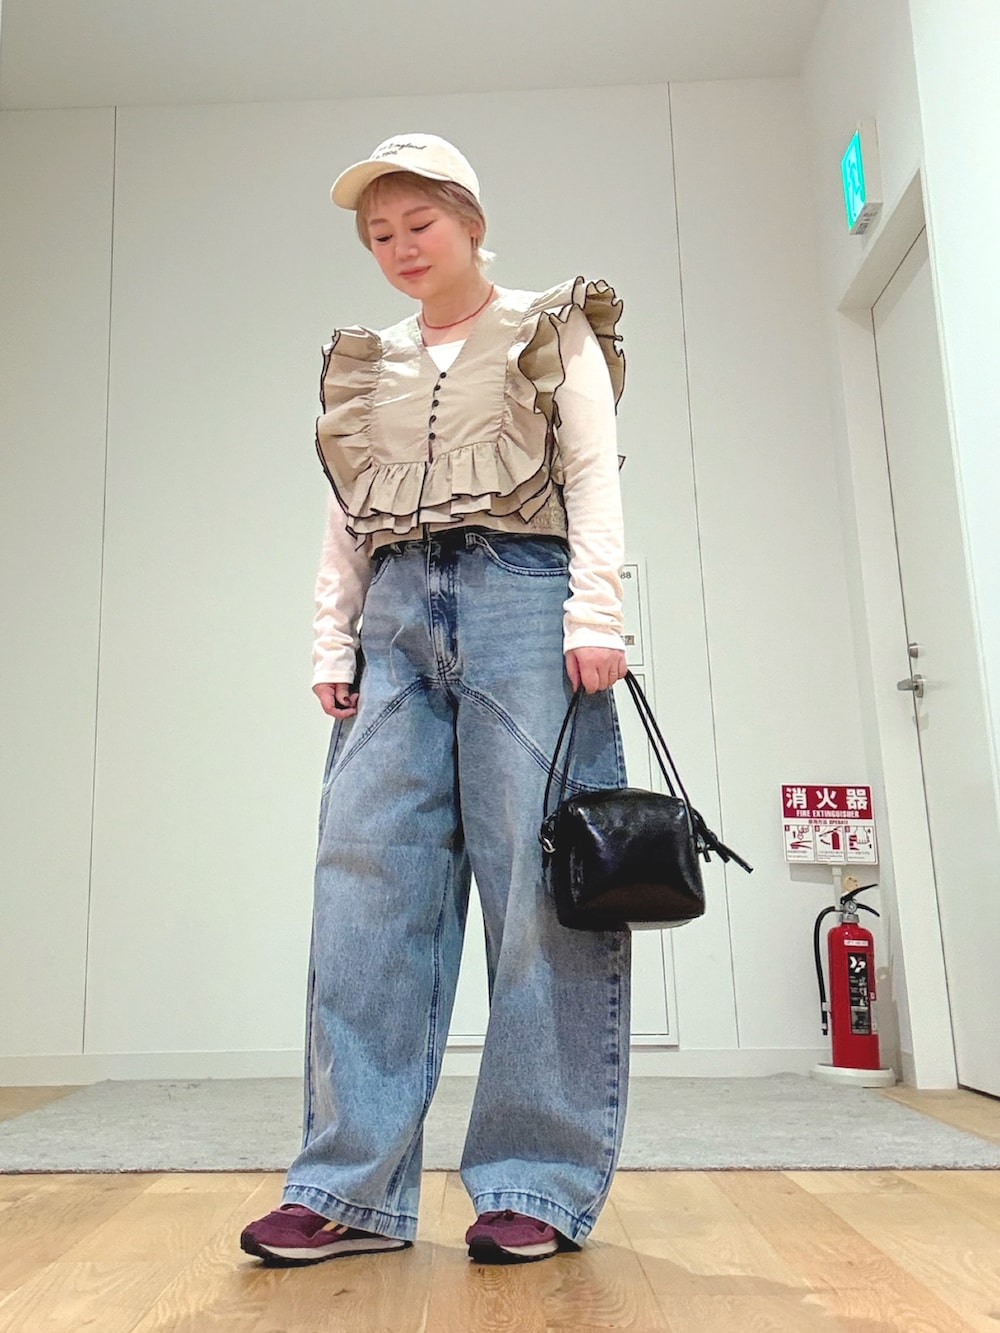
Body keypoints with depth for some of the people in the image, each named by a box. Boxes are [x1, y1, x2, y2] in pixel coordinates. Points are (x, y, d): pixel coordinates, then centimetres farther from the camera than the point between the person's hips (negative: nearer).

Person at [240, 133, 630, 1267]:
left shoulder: (553, 334, 14)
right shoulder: (364, 366, 24)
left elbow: (593, 474, 3)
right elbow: (345, 517, 19)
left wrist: (595, 612, -11)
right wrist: (333, 643, 9)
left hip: (523, 596, -3)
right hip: (398, 613, 4)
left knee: (540, 878, -8)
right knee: (366, 880, -6)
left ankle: (538, 1187, 2)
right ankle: (353, 1189, 1)